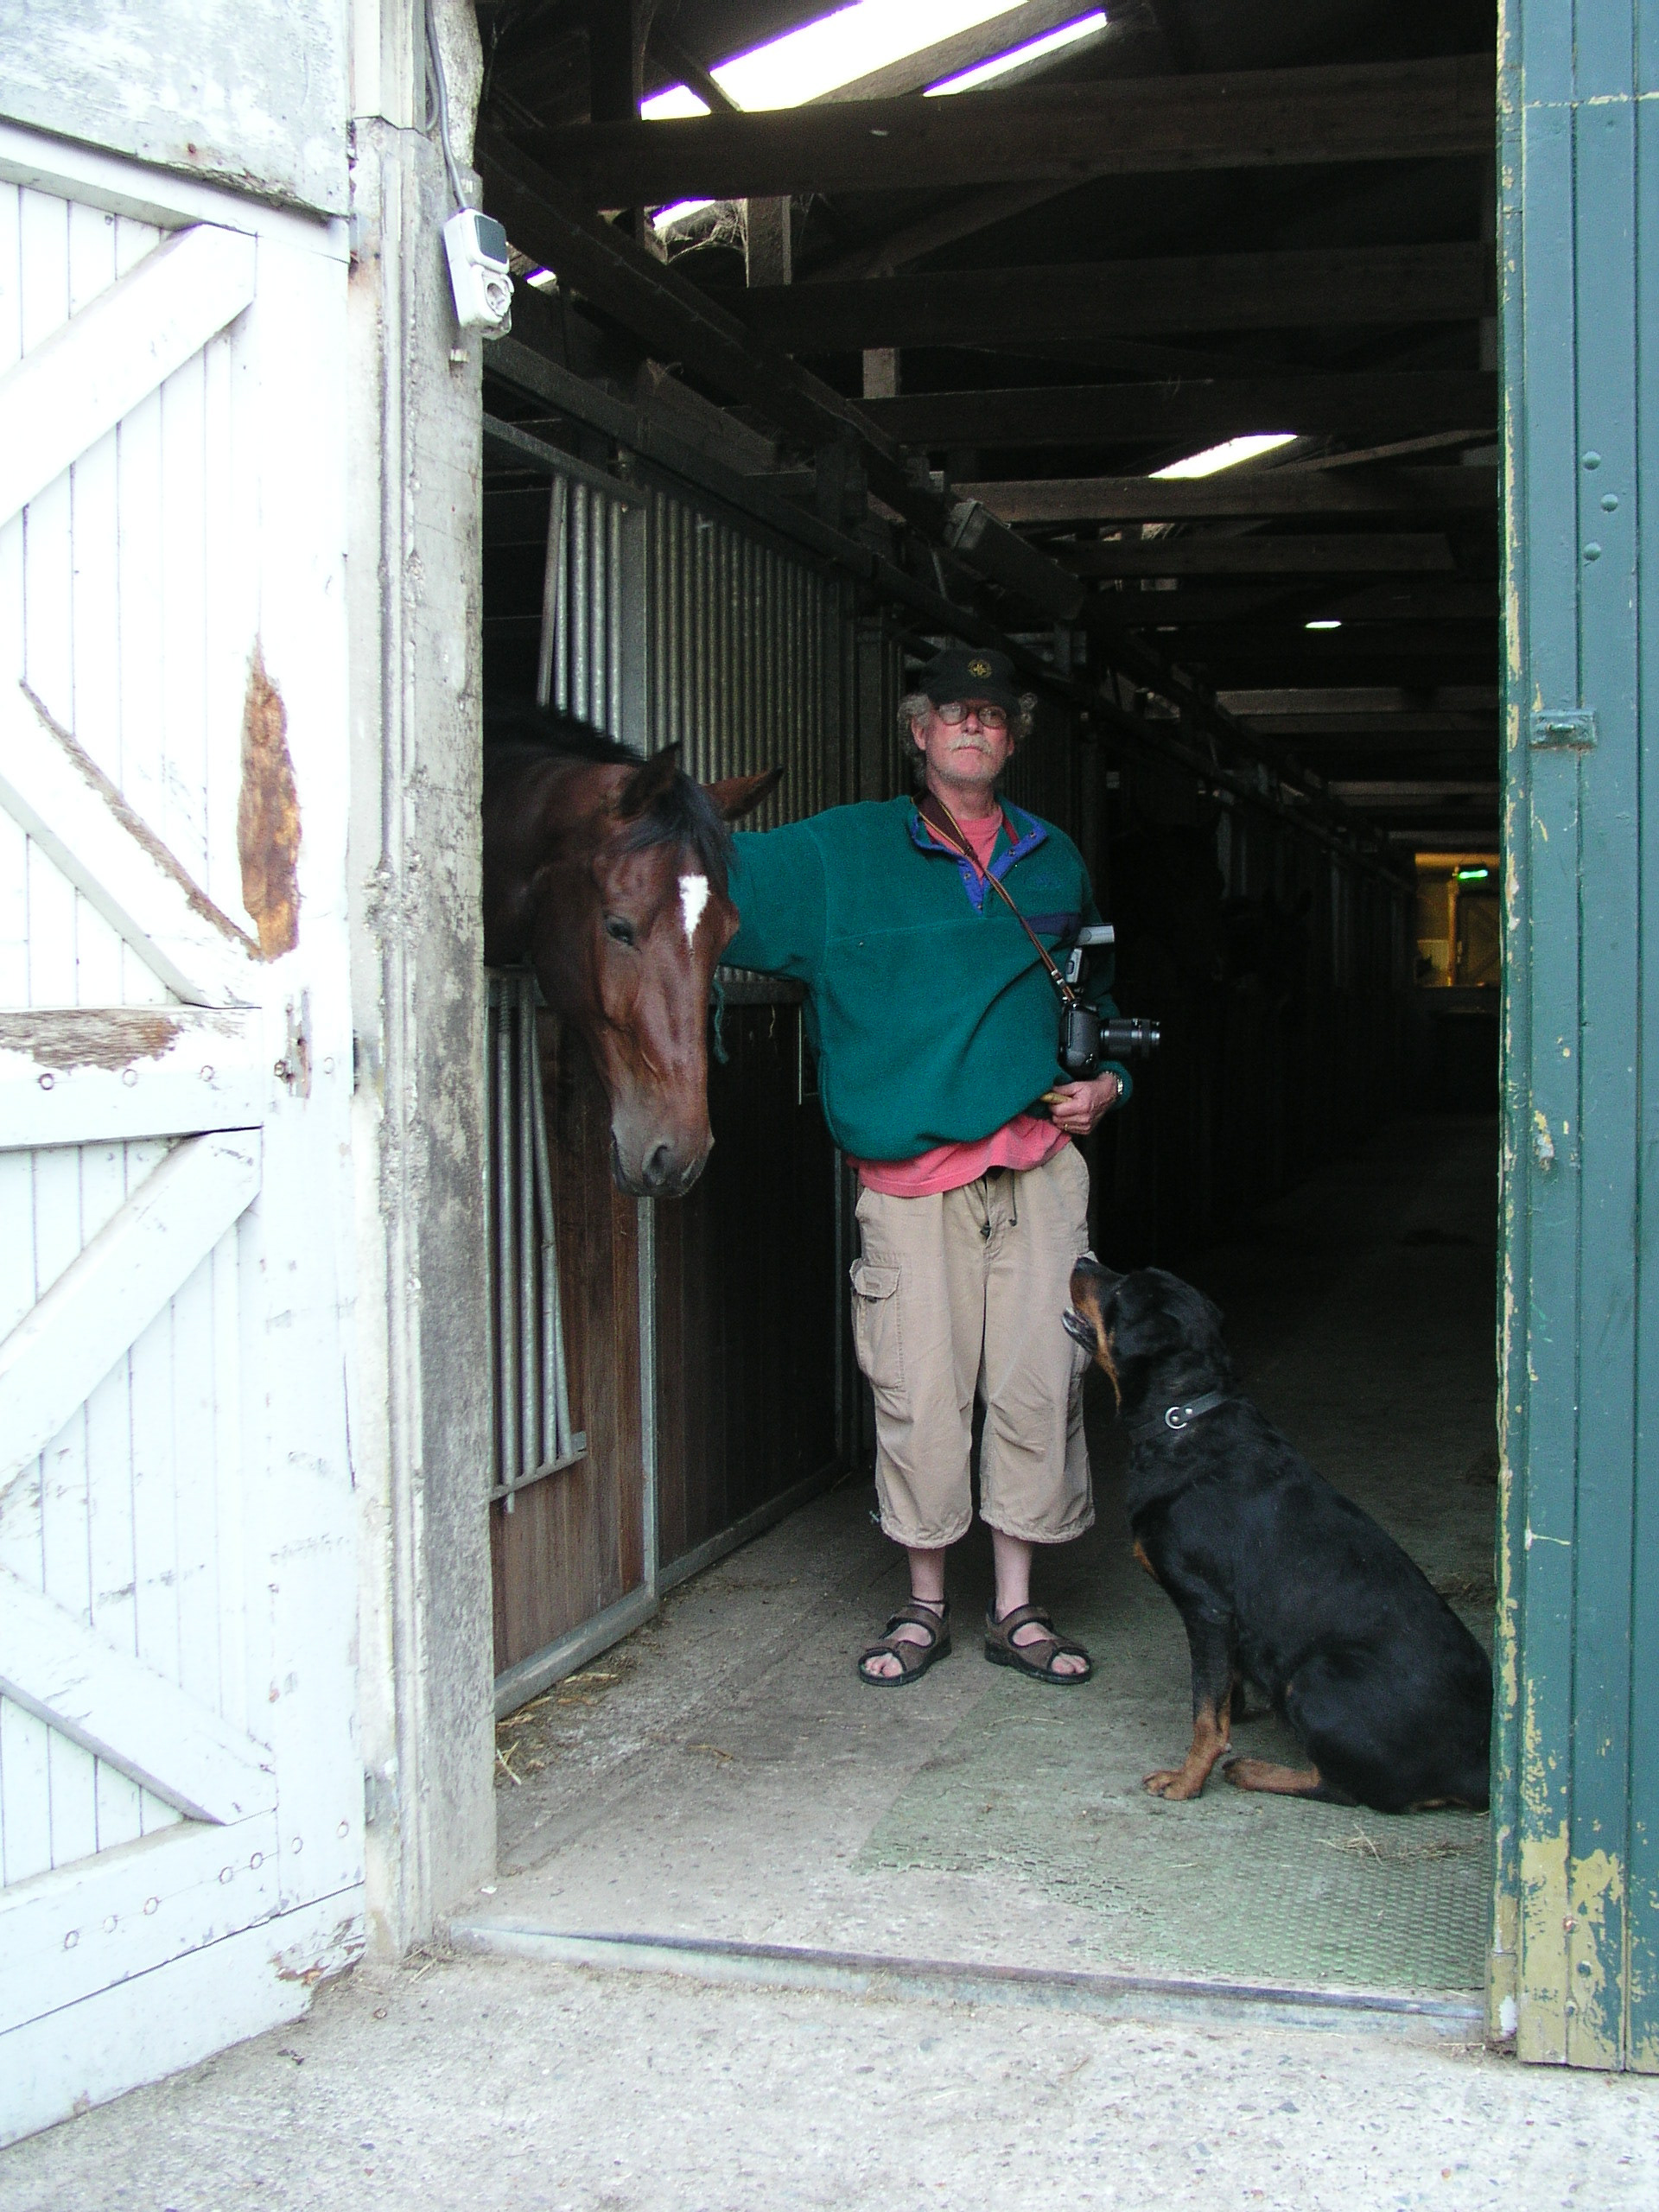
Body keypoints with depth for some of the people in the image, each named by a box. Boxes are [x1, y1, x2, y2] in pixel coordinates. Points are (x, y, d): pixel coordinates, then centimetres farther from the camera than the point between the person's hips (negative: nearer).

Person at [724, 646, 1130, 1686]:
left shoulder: (1054, 860, 15)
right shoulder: (841, 852, 5)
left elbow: (1096, 990, 26)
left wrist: (1109, 1078, 10)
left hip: (1041, 1162, 3)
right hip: (910, 1177, -2)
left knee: (1039, 1384, 2)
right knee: (920, 1391, 0)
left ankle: (1017, 1607, 16)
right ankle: (926, 1605, 18)